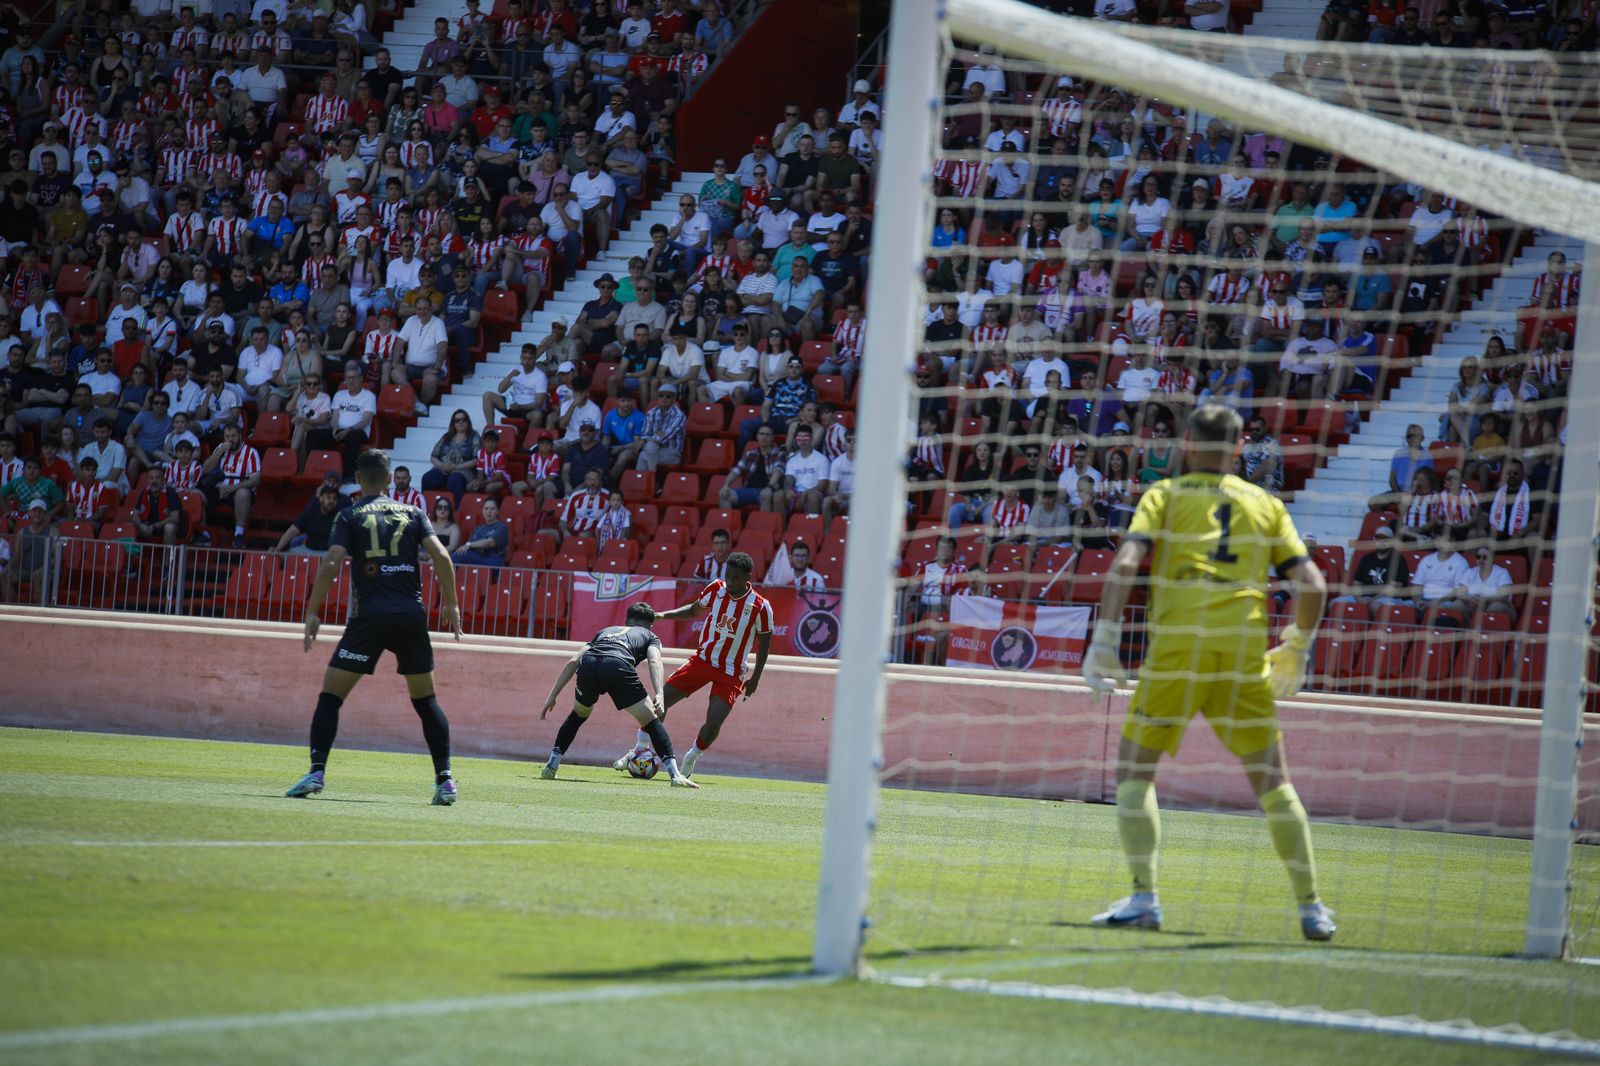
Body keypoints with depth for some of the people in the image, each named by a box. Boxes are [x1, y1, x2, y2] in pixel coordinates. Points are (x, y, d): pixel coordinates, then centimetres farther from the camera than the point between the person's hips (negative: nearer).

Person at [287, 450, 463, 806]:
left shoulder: (350, 517, 5)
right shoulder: (413, 513, 11)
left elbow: (331, 564, -8)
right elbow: (440, 556, -1)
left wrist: (312, 612, -3)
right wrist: (451, 604, 7)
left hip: (369, 616, -3)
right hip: (412, 616, 3)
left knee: (331, 695, 3)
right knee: (425, 700, 15)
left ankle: (316, 772, -11)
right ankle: (445, 780, 8)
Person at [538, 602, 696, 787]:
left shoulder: (606, 631, 42)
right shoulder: (650, 636, 32)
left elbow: (573, 662, 32)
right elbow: (654, 661, 8)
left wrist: (552, 695, 34)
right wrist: (658, 695, -6)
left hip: (588, 663, 4)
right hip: (618, 664, -3)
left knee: (578, 715, 32)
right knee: (652, 723, 9)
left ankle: (551, 767, 27)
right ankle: (675, 775, -2)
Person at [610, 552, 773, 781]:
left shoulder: (760, 607, -16)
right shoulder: (716, 589, -6)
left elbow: (765, 642, -2)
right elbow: (694, 609, 13)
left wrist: (755, 678, 0)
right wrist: (663, 615, 0)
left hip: (731, 673, -3)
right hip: (703, 659, 3)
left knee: (714, 721, -17)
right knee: (661, 699, -5)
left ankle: (691, 759, 11)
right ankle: (640, 750, 13)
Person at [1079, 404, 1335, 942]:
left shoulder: (1164, 496, 10)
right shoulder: (1266, 504, 17)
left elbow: (1125, 565, -6)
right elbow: (1312, 584, 10)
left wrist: (1103, 640, -5)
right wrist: (1296, 651, 24)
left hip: (1175, 649, -2)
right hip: (1244, 654, 2)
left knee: (1134, 771, 8)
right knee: (1272, 781, 13)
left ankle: (1144, 897, -6)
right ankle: (1311, 907, 11)